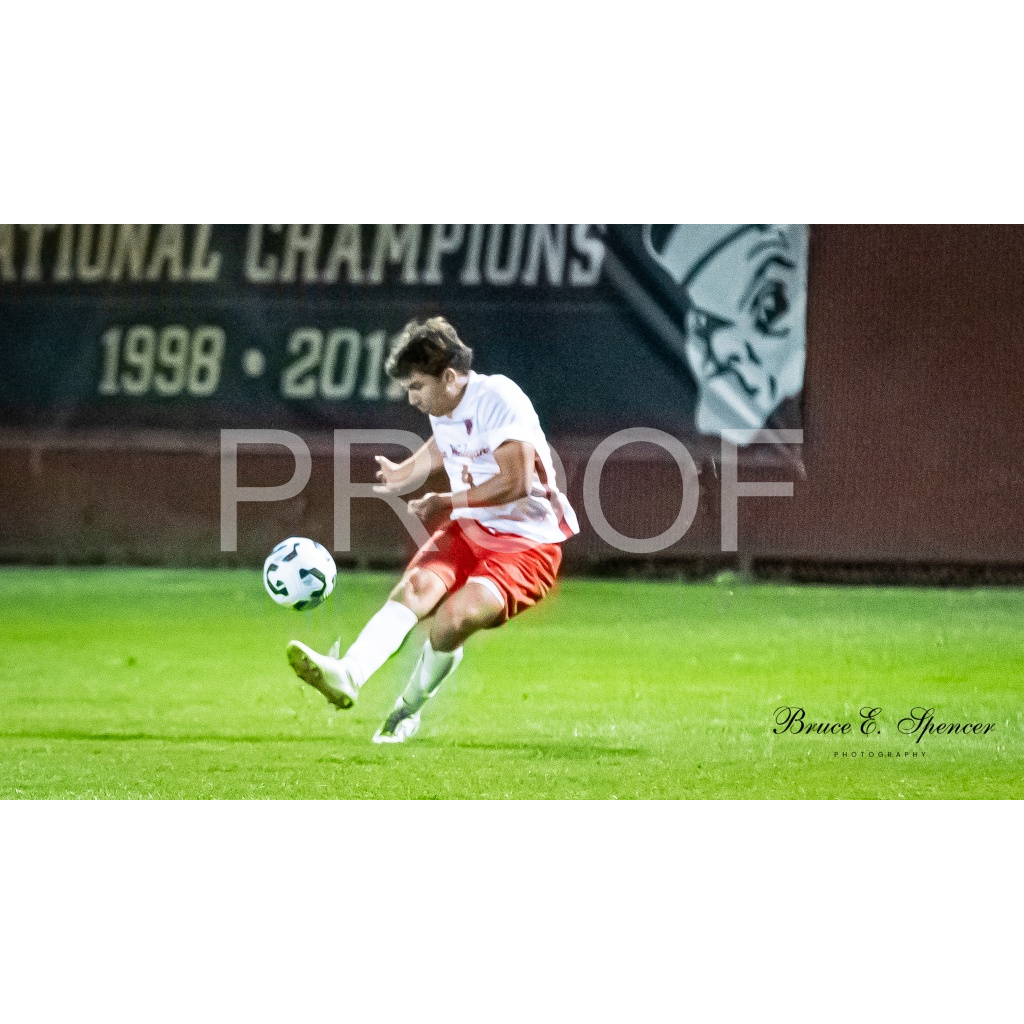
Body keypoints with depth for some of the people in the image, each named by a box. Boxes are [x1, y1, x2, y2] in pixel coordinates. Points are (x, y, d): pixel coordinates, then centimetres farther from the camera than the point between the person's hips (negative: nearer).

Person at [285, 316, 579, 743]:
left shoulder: (498, 399, -18)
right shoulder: (442, 409, 8)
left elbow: (515, 483, -23)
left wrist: (450, 503, -17)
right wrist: (404, 473, 44)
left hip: (526, 543, -7)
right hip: (468, 531, 8)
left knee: (456, 616, -29)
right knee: (416, 585, -23)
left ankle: (407, 711, -5)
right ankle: (348, 675, -42)